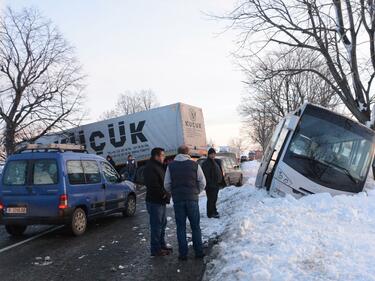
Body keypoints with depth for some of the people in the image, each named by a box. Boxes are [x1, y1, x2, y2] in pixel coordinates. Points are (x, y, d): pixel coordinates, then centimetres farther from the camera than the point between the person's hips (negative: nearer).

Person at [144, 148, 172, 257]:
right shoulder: (150, 167, -17)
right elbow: (152, 184, -26)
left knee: (162, 224, 17)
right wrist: (163, 194, -18)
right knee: (156, 225, -4)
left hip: (161, 201, 10)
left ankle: (162, 245, 29)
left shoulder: (158, 166, 17)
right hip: (155, 201, -10)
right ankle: (155, 249, 5)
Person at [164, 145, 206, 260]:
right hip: (192, 199, 0)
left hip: (177, 200, 0)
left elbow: (166, 185, 0)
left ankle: (183, 254, 10)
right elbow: (202, 183, -1)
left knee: (181, 227, 8)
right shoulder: (194, 165, -1)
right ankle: (199, 252, 17)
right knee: (195, 226, 11)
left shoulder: (171, 166, 1)